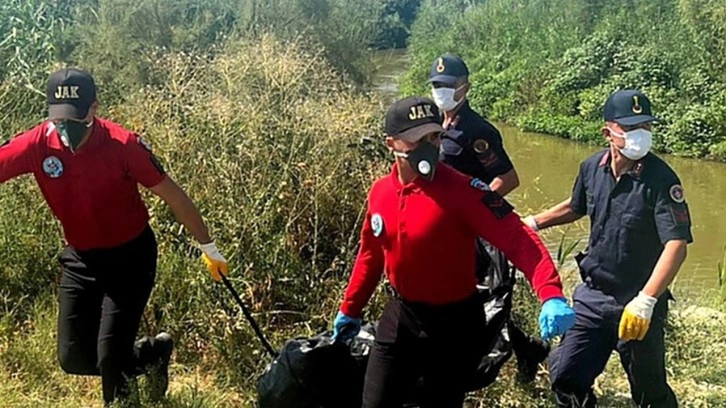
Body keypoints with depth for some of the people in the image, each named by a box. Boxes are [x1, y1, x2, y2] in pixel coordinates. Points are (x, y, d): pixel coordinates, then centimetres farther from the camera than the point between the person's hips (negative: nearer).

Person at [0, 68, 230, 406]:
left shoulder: (123, 145, -21)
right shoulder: (38, 145, -14)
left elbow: (172, 195, -12)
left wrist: (208, 246, -5)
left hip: (131, 257, -4)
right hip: (80, 260, 4)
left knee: (110, 355, -9)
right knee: (74, 359, 5)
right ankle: (153, 354, 30)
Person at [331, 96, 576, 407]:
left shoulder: (462, 190, -21)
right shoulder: (380, 192, -3)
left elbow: (517, 239, -28)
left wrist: (550, 295, -43)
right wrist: (350, 309, 21)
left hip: (454, 325, -4)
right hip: (399, 317, 5)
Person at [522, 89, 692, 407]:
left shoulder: (660, 178, -18)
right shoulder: (592, 167, -1)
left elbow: (676, 245, -25)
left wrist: (646, 301, -34)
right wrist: (532, 223, 22)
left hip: (638, 305, -5)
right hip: (592, 296, 5)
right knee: (565, 375, 7)